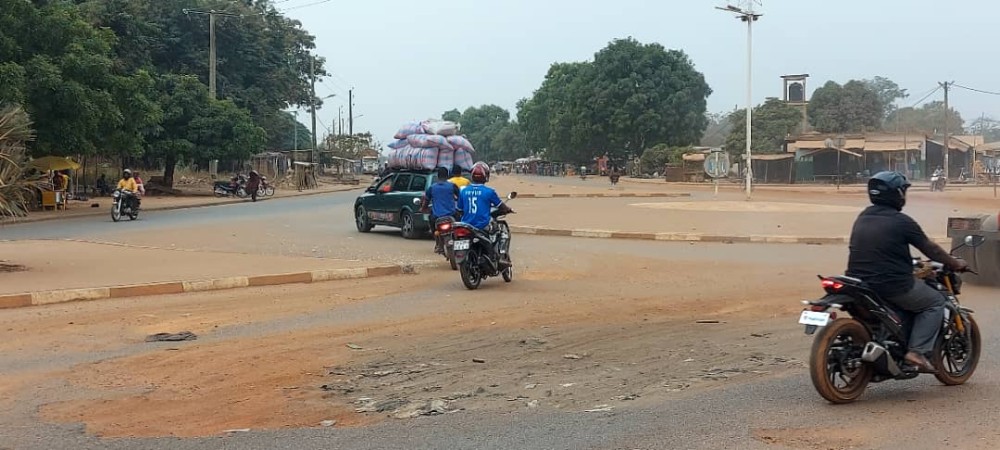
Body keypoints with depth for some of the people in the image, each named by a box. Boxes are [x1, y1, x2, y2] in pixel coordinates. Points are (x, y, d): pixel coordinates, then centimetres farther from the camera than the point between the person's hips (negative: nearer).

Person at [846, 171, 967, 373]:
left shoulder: (862, 218, 10)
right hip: (893, 286, -7)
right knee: (935, 301, 12)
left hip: (859, 283, 7)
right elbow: (930, 248, -1)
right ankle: (917, 351, -1)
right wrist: (955, 263, 16)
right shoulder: (901, 222, -11)